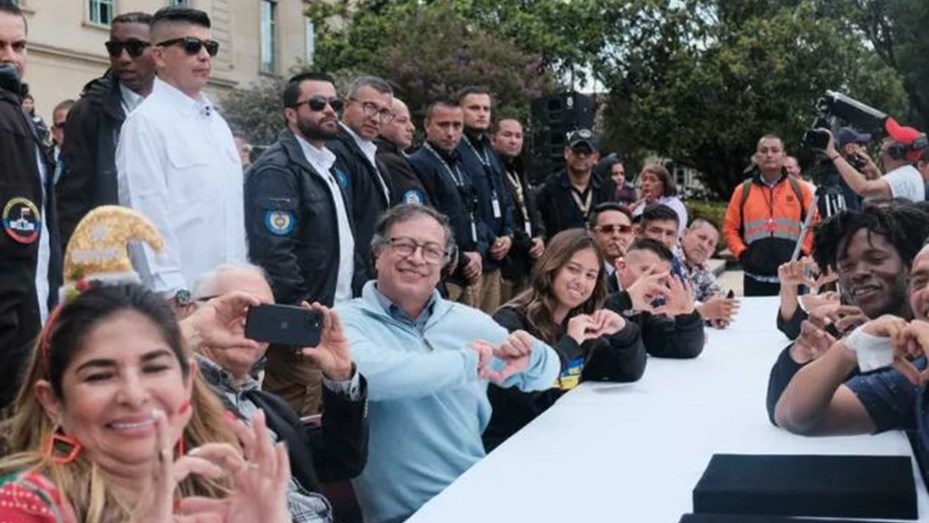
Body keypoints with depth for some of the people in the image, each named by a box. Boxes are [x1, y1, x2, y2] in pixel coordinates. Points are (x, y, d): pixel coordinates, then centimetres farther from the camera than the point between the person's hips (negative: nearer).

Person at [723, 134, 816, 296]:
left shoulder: (799, 189, 6)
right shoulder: (743, 190, 6)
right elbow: (729, 228, 9)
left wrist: (803, 252, -2)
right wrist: (741, 253, -3)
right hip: (756, 279, 0)